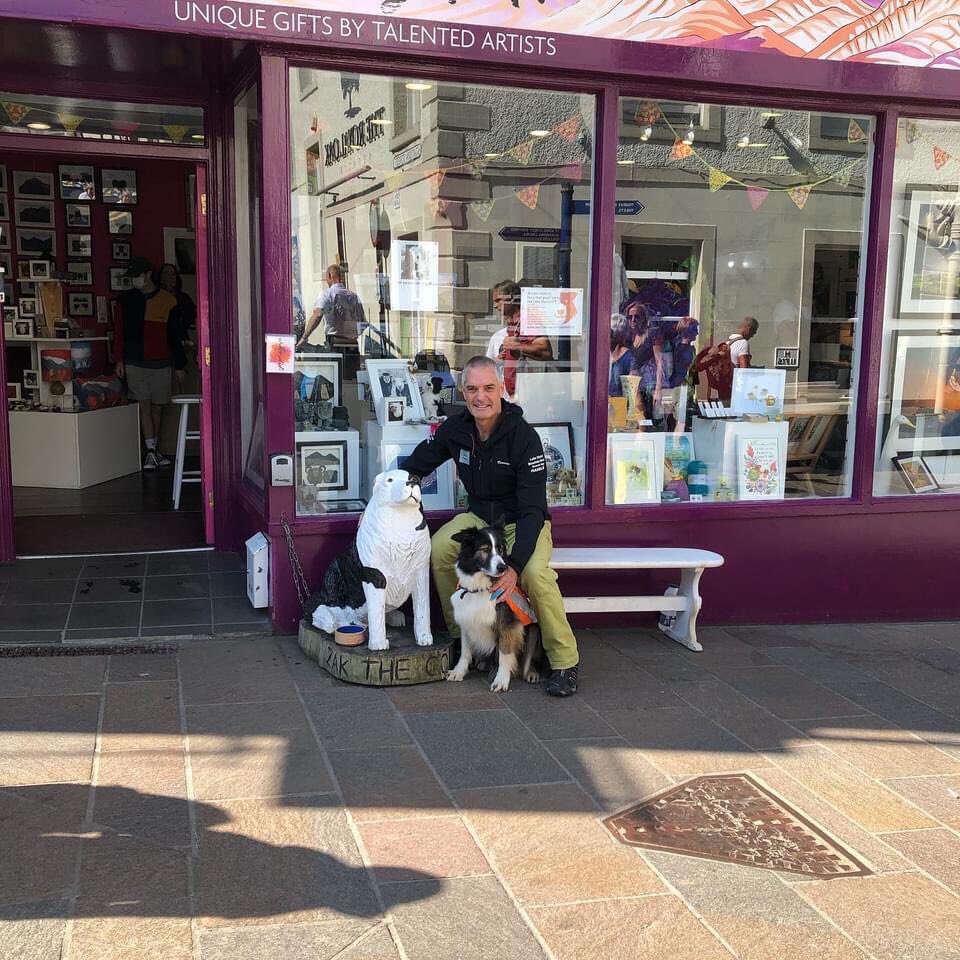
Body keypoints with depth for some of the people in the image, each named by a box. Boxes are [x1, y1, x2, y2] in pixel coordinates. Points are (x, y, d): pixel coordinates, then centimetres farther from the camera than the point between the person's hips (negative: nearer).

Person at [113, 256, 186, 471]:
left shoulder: (167, 300, 0)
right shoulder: (127, 299, 5)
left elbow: (175, 336, 3)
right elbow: (120, 331, 9)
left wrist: (179, 365, 3)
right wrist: (119, 359, 3)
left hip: (161, 364, 0)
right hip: (135, 363, 1)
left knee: (157, 407, 7)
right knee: (144, 405, -5)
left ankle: (154, 450, 20)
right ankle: (151, 452, -5)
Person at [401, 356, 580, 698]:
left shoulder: (524, 436, -24)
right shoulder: (455, 429, -8)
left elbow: (532, 509, -27)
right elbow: (416, 465, 9)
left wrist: (515, 564, -38)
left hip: (522, 523, -4)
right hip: (479, 517, 5)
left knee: (535, 573, -33)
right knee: (439, 549, -24)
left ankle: (565, 662, -15)